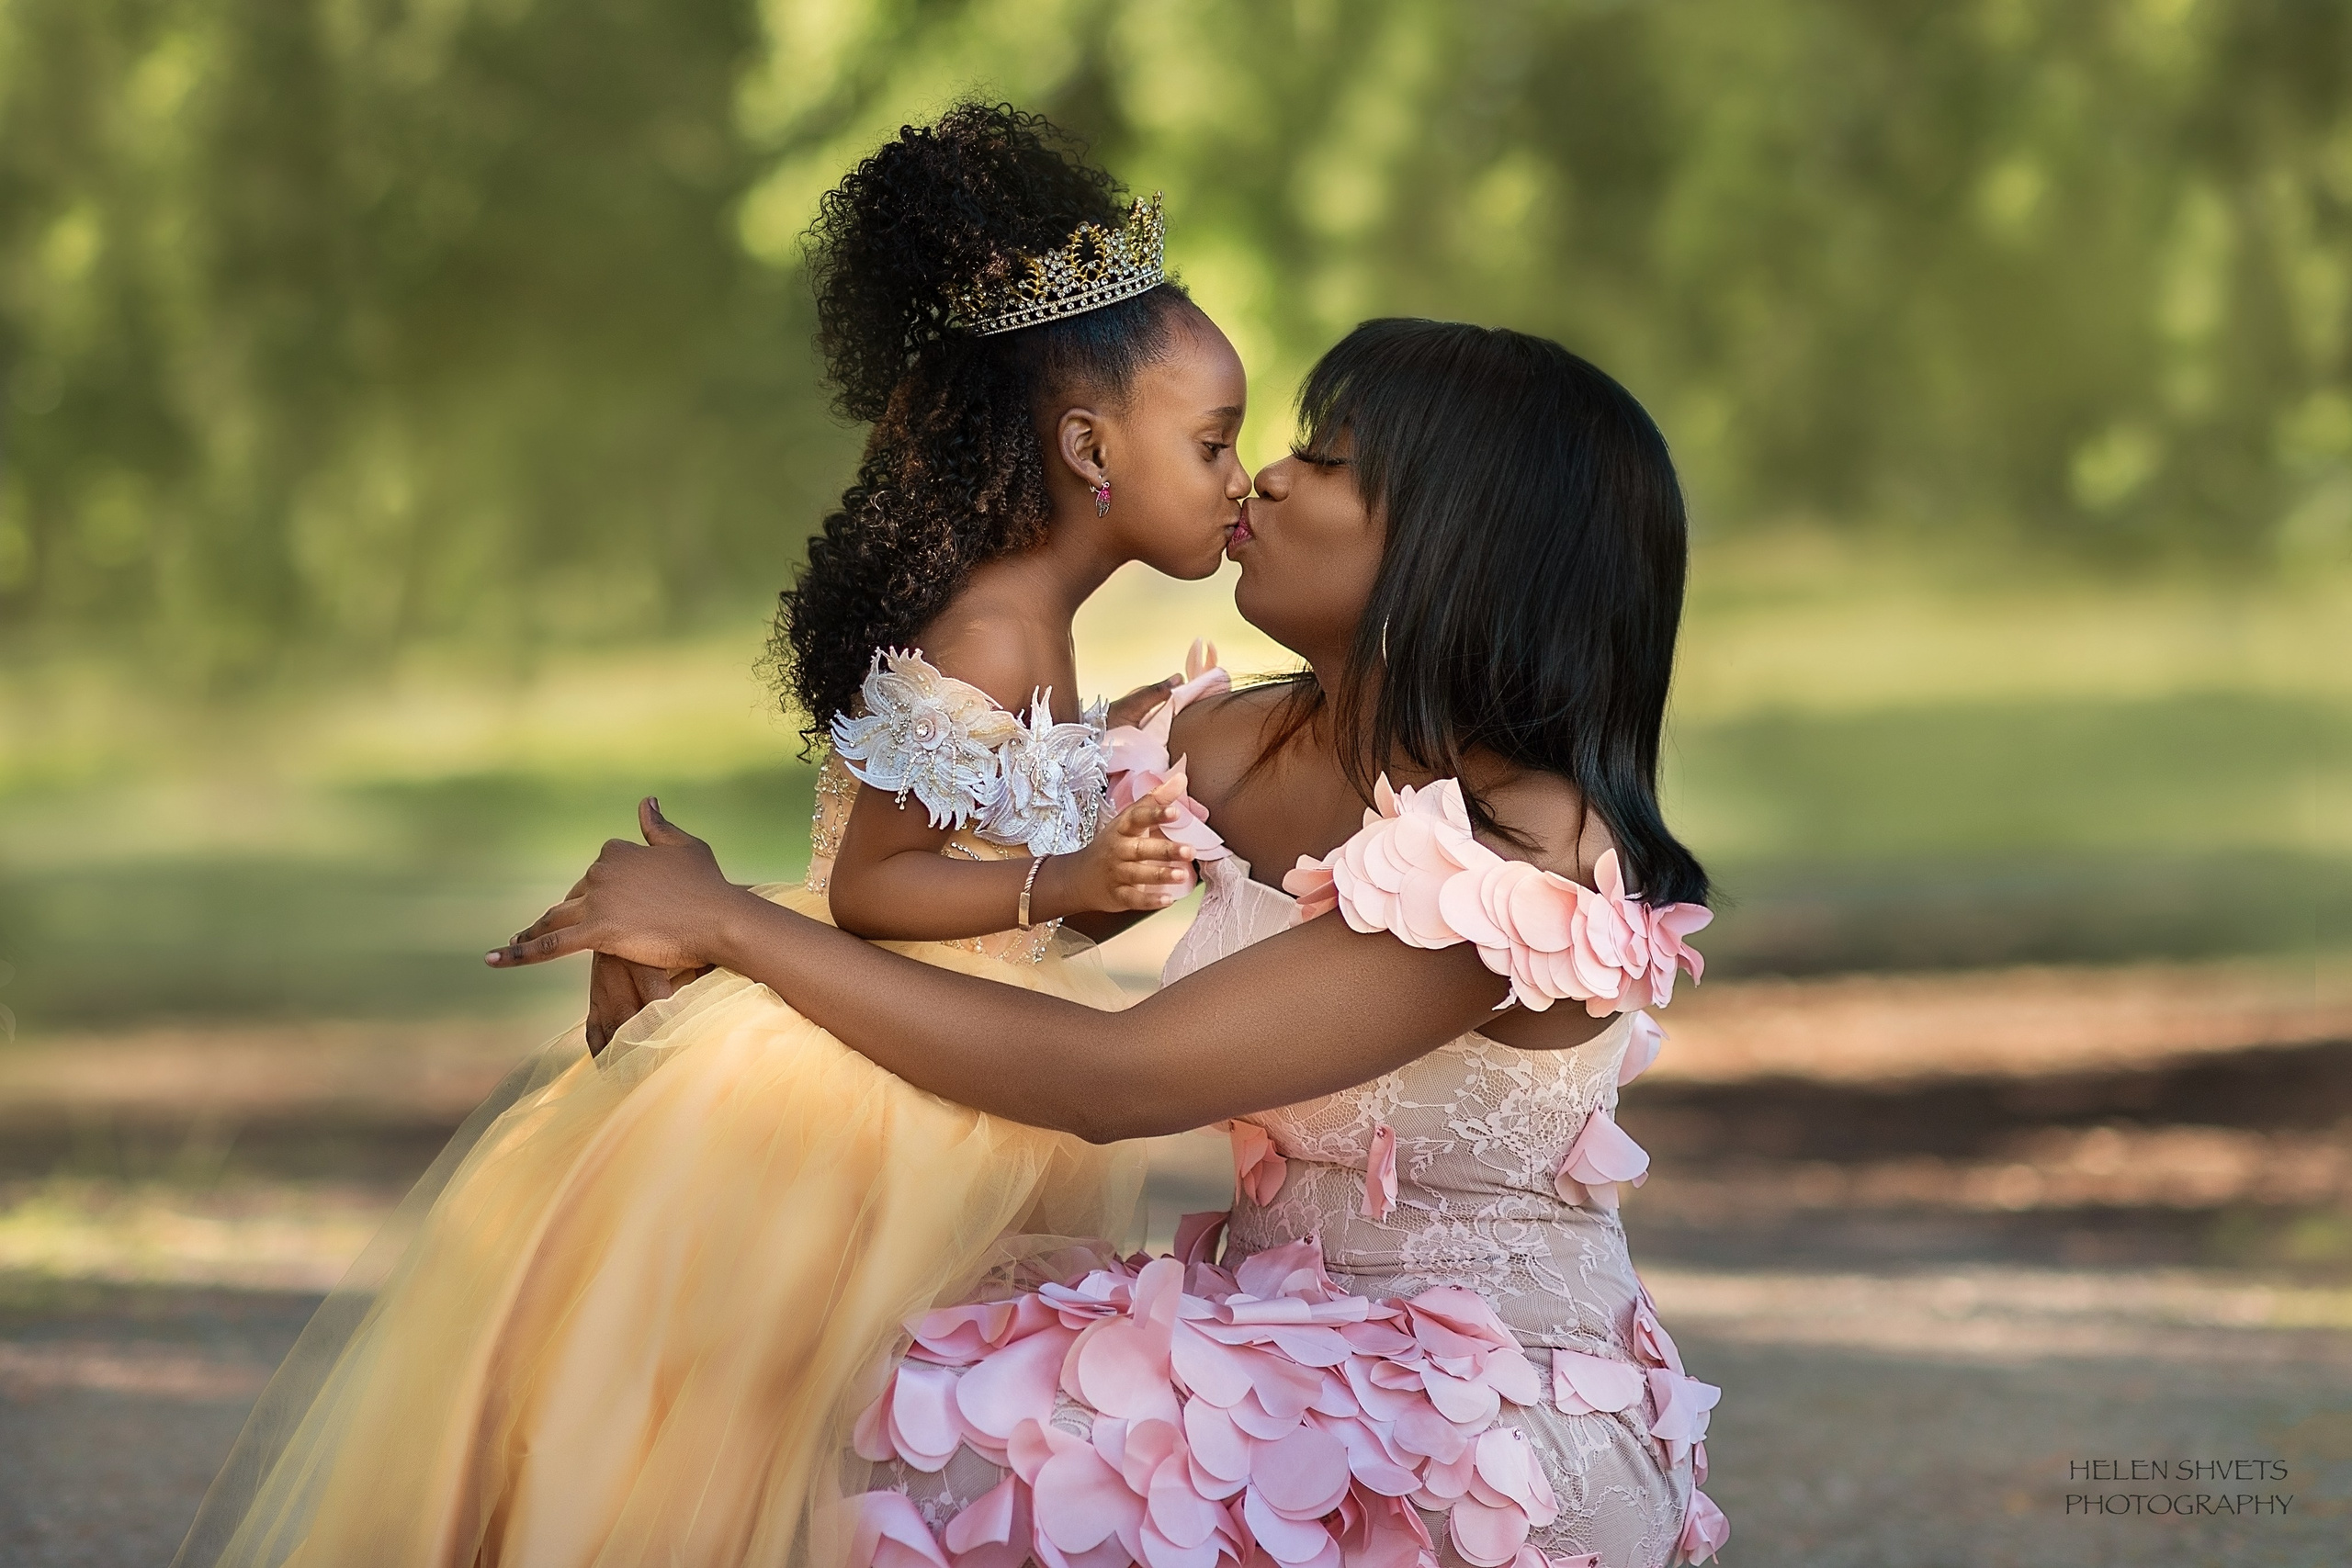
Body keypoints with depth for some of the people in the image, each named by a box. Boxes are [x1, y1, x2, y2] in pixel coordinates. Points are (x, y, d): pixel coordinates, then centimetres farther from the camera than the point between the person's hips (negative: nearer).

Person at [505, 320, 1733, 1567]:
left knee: (927, 1447, -20)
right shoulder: (1239, 749, 4)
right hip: (1305, 1347, 7)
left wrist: (728, 924, -19)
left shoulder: (1519, 849, -22)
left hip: (1487, 1439, -7)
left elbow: (1111, 1079, -25)